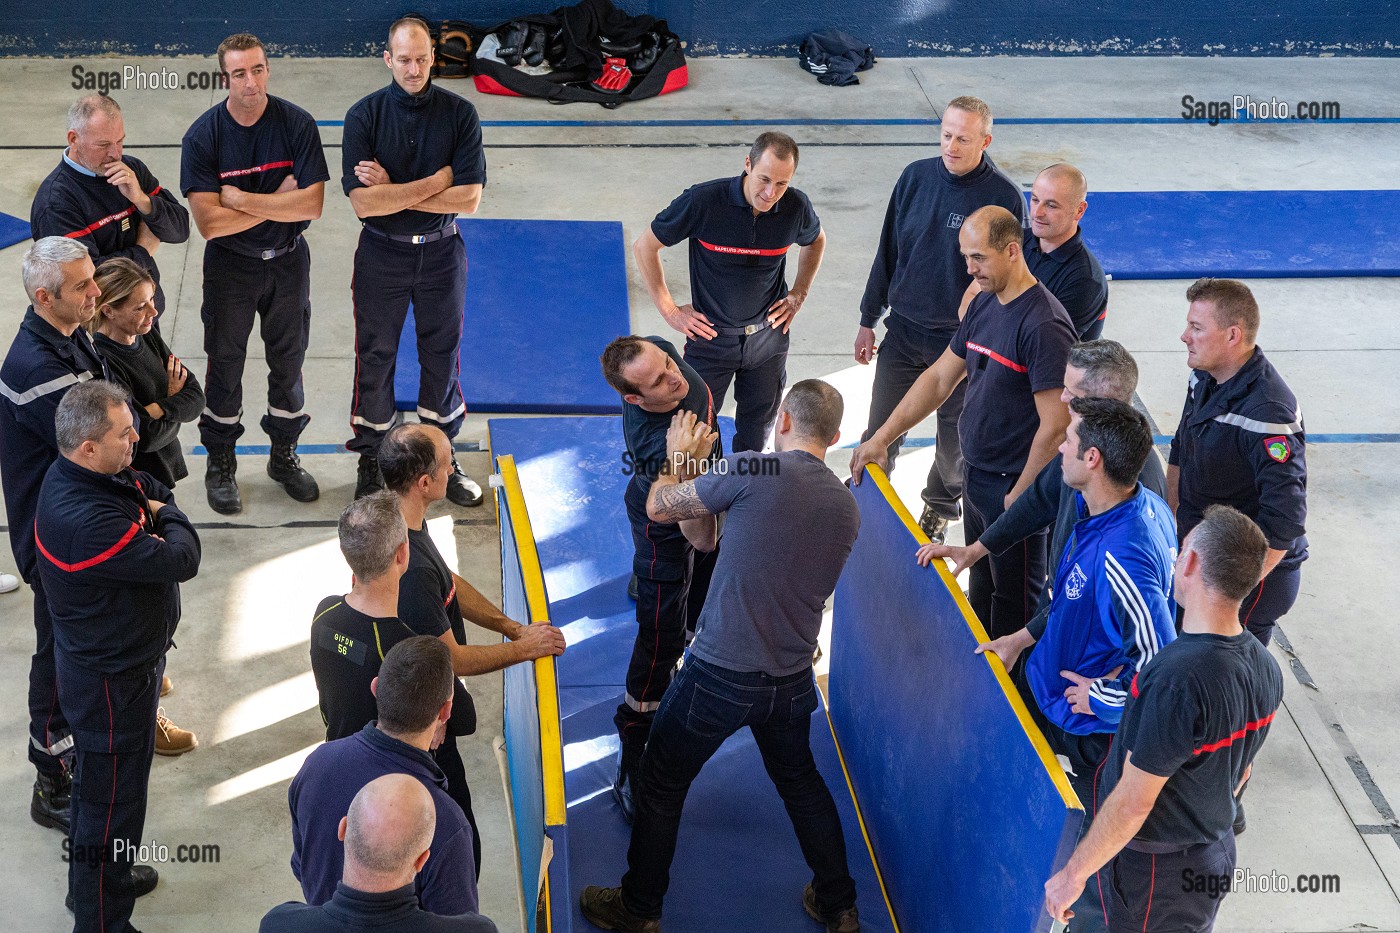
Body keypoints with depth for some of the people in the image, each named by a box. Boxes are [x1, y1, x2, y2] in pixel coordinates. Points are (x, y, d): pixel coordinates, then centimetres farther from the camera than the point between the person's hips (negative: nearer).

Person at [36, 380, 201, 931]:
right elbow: (181, 561, -31)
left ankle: (108, 874, 51)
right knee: (112, 800, 7)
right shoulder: (86, 520, -38)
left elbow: (156, 490, 11)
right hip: (110, 681, -10)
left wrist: (152, 506, -10)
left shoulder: (76, 474, -6)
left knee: (100, 785, 29)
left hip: (108, 660, 10)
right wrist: (169, 518, -12)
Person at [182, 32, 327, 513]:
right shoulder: (203, 136, -17)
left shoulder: (297, 124, -14)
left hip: (287, 261, 2)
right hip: (229, 266, -1)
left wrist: (241, 198, -22)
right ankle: (220, 462, 27)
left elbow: (311, 205, -20)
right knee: (225, 363, 10)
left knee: (288, 360, 15)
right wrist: (277, 202, -20)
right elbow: (209, 222, -22)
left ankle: (284, 454, 34)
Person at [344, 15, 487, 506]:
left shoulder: (459, 114, -8)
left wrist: (394, 192, -17)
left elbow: (469, 199, -15)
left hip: (441, 252, 1)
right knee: (375, 356, 8)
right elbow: (362, 202, -18)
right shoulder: (364, 115, -10)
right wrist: (434, 182, -19)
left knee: (442, 355, 12)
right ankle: (371, 461, 24)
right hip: (381, 253, -1)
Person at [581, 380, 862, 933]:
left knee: (661, 786, 15)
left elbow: (657, 507, -5)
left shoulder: (754, 471, -17)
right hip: (792, 677, 6)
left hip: (719, 675, -6)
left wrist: (678, 459, 14)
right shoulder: (847, 507, 4)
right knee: (800, 781, 29)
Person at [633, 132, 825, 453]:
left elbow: (815, 242, 14)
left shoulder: (796, 207, -12)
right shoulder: (703, 201, -23)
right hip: (711, 339, -2)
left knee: (756, 433, 14)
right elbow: (644, 247, -10)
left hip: (768, 339, 3)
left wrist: (799, 294, 5)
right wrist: (670, 311, -8)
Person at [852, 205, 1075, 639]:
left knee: (1013, 604, 3)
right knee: (980, 592, 19)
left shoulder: (1043, 325, -22)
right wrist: (881, 438, 10)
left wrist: (1020, 496, -16)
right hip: (975, 474, 9)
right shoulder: (983, 306, 7)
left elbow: (1055, 425, -23)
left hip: (1013, 488, -9)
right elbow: (940, 378, 15)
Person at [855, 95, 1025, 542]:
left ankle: (940, 506, 39)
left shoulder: (1004, 197, -16)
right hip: (903, 330, 3)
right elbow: (888, 251, 6)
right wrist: (868, 320, 9)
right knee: (881, 431, 7)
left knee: (954, 439, 15)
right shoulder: (916, 176, -4)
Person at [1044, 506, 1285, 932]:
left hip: (1154, 867, -7)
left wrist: (1074, 873, -14)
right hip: (1217, 856, 7)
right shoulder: (1265, 668, -8)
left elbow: (1132, 804, -26)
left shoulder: (1177, 681, -34)